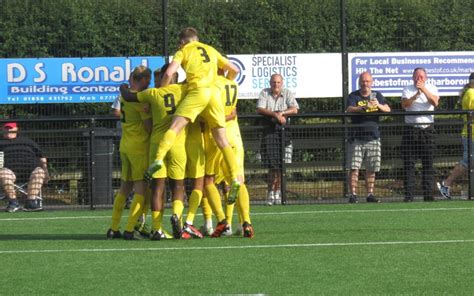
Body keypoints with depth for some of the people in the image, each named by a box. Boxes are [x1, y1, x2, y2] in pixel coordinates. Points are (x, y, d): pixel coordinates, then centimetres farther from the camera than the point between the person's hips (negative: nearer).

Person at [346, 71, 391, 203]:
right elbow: (349, 110, -15)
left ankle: (370, 194, 11)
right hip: (357, 137, -3)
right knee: (354, 168, -8)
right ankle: (353, 195, -7)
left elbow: (388, 109, 1)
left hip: (373, 137, 3)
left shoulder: (377, 95, 11)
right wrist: (364, 107, -30)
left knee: (371, 169, 5)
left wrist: (378, 105, -20)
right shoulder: (353, 96, 2)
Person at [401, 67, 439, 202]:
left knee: (428, 163, 0)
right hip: (411, 129, -1)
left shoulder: (432, 88, 8)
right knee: (409, 164, -4)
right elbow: (404, 104, -12)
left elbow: (435, 102, -11)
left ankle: (428, 194, 3)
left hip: (427, 130, 1)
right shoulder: (407, 89, 6)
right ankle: (408, 195, -3)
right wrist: (417, 94, -27)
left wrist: (424, 89, -22)